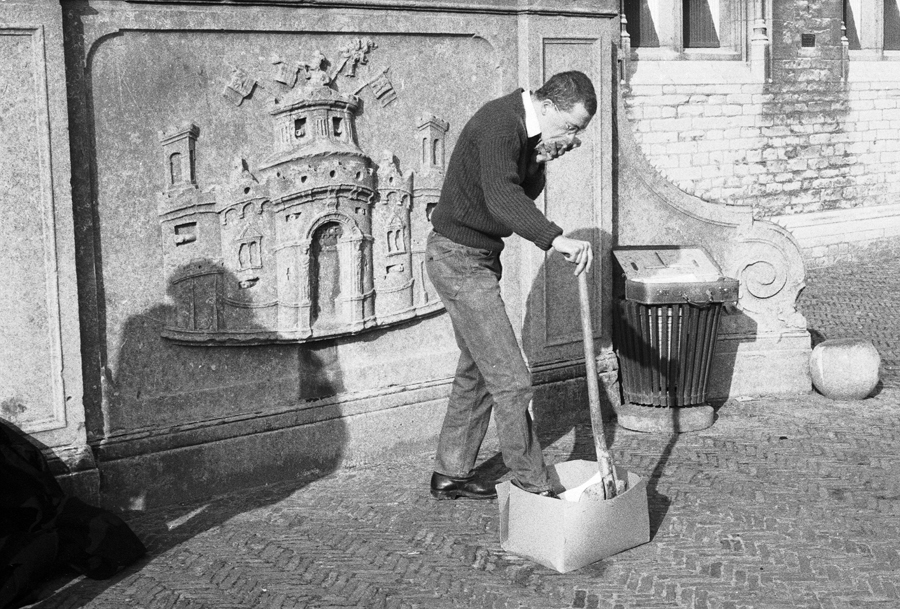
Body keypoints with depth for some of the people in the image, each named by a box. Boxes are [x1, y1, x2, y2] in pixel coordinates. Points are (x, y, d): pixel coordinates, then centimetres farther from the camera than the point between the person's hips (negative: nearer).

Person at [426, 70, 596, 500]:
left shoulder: (525, 129, 7)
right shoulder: (500, 123, -24)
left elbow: (524, 194, 12)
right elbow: (501, 197, -40)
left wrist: (541, 161, -8)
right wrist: (556, 239, -52)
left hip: (480, 258, 10)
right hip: (458, 259, -10)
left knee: (477, 372, 18)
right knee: (510, 381, -8)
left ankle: (450, 474, 29)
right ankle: (533, 487, 0)